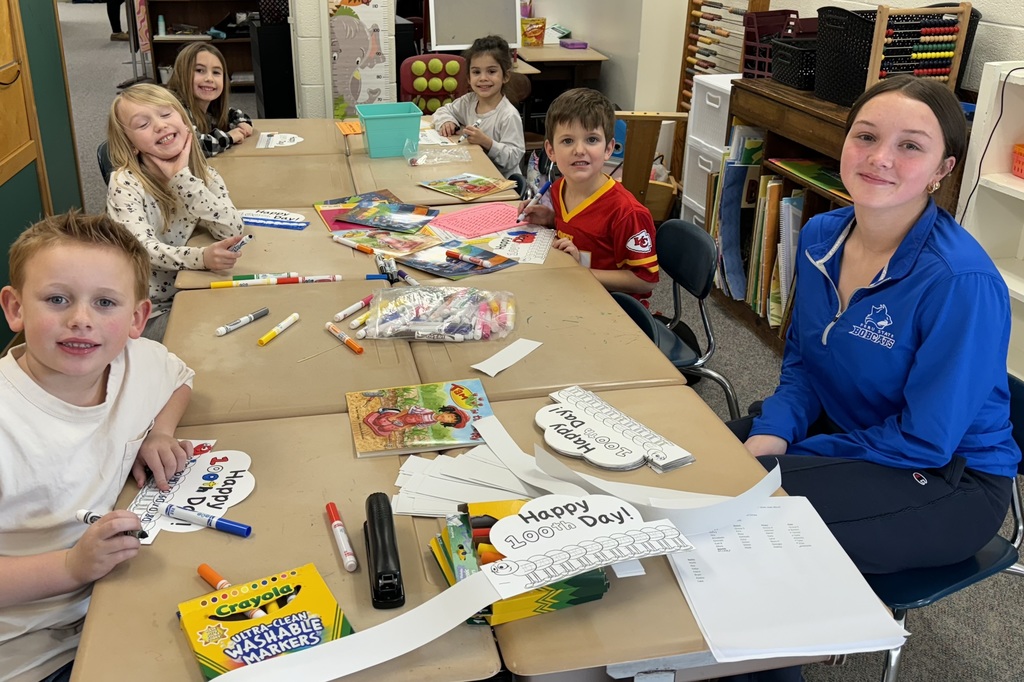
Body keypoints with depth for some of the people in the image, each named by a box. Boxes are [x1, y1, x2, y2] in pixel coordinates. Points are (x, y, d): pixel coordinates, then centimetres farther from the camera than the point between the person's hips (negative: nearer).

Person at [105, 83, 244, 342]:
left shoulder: (203, 174, 0)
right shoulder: (125, 184, -13)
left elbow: (233, 231, -14)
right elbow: (143, 248, -25)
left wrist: (182, 177, -20)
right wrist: (202, 257, -44)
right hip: (146, 314, -5)